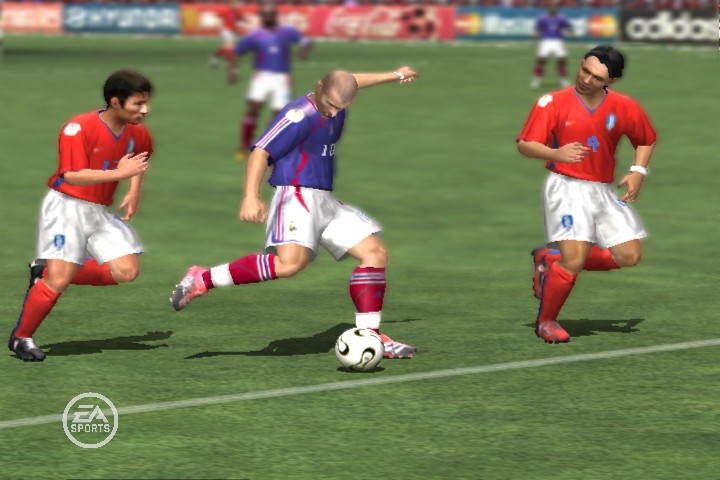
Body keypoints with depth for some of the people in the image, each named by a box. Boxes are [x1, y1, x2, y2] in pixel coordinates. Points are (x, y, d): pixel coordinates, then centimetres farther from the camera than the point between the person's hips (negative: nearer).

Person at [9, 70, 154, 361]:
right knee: (59, 279, -16)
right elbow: (72, 176, -27)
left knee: (127, 271, -9)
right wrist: (119, 173, -31)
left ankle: (46, 273, 7)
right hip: (66, 206, -7)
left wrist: (135, 191, 11)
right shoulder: (79, 129, -20)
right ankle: (20, 338, 5)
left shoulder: (137, 133, 1)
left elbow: (141, 159, 26)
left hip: (101, 211, 7)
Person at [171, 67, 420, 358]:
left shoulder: (336, 104, 11)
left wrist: (395, 76, 49)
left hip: (325, 202, 10)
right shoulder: (301, 115, -16)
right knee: (290, 262, -31)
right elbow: (261, 152, -20)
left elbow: (354, 82, 36)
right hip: (297, 195, -10)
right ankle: (202, 280, -23)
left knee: (376, 254, 5)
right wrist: (251, 197, -32)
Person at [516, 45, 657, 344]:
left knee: (629, 256, 0)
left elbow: (646, 140, 19)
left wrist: (638, 171, 3)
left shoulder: (624, 107, 2)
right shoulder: (552, 103, -7)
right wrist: (555, 154, -28)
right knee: (575, 258, -19)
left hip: (604, 191, 5)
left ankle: (550, 261, 16)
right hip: (566, 187, -5)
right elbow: (525, 145, -9)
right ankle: (546, 321, 4)